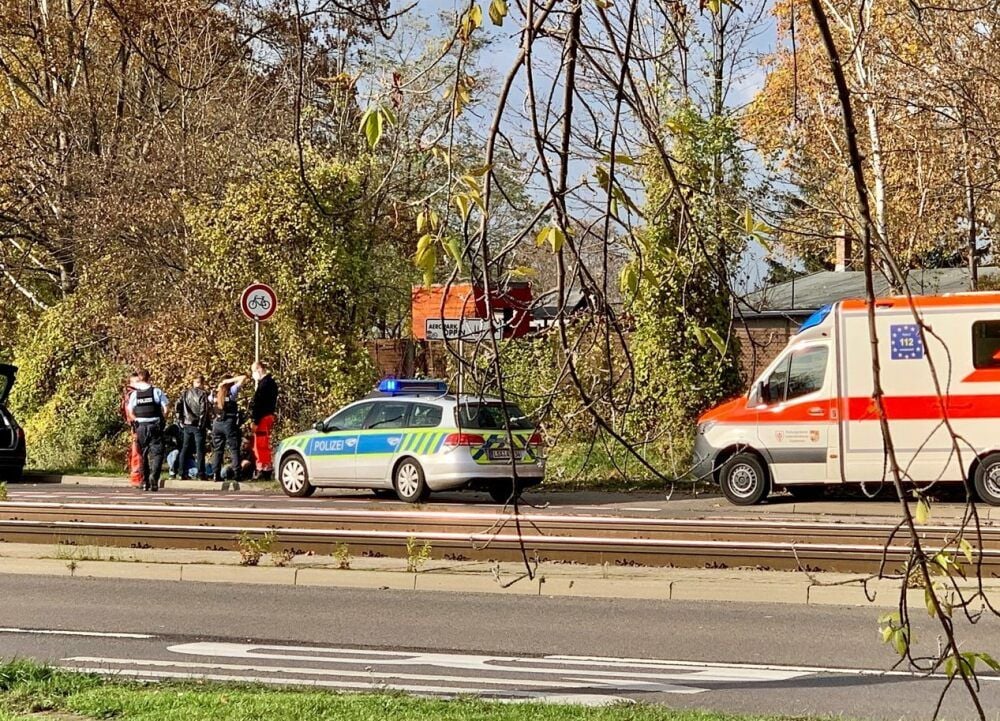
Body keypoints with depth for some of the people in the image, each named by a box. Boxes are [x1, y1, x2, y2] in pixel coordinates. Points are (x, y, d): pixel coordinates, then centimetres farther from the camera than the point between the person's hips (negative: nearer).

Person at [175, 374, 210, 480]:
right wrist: (202, 424, -6)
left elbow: (177, 407, 3)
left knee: (185, 450, 9)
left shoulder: (185, 394, 8)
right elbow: (204, 410, -14)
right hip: (198, 425, -5)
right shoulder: (202, 394, -7)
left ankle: (183, 473, 9)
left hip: (187, 425, 5)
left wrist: (181, 421, 7)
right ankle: (200, 473, -4)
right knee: (200, 449, -1)